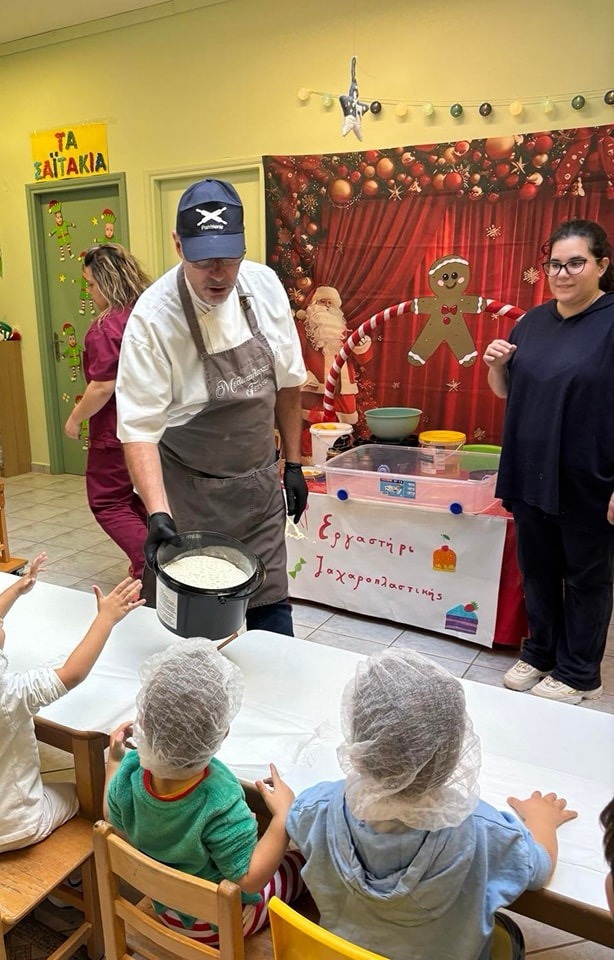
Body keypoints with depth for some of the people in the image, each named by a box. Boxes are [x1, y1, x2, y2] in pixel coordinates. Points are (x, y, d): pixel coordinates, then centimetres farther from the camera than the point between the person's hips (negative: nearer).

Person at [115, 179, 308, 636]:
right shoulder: (153, 317, -19)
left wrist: (294, 464, 9)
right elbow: (140, 427, -18)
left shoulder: (265, 286, -5)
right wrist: (158, 514, -29)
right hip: (191, 494, -3)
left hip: (260, 483, 4)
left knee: (272, 608, 9)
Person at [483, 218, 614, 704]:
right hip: (530, 475, 6)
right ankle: (540, 653, 37)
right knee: (538, 570, 17)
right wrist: (497, 364, -5)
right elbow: (506, 391, 17)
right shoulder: (533, 321, 8)